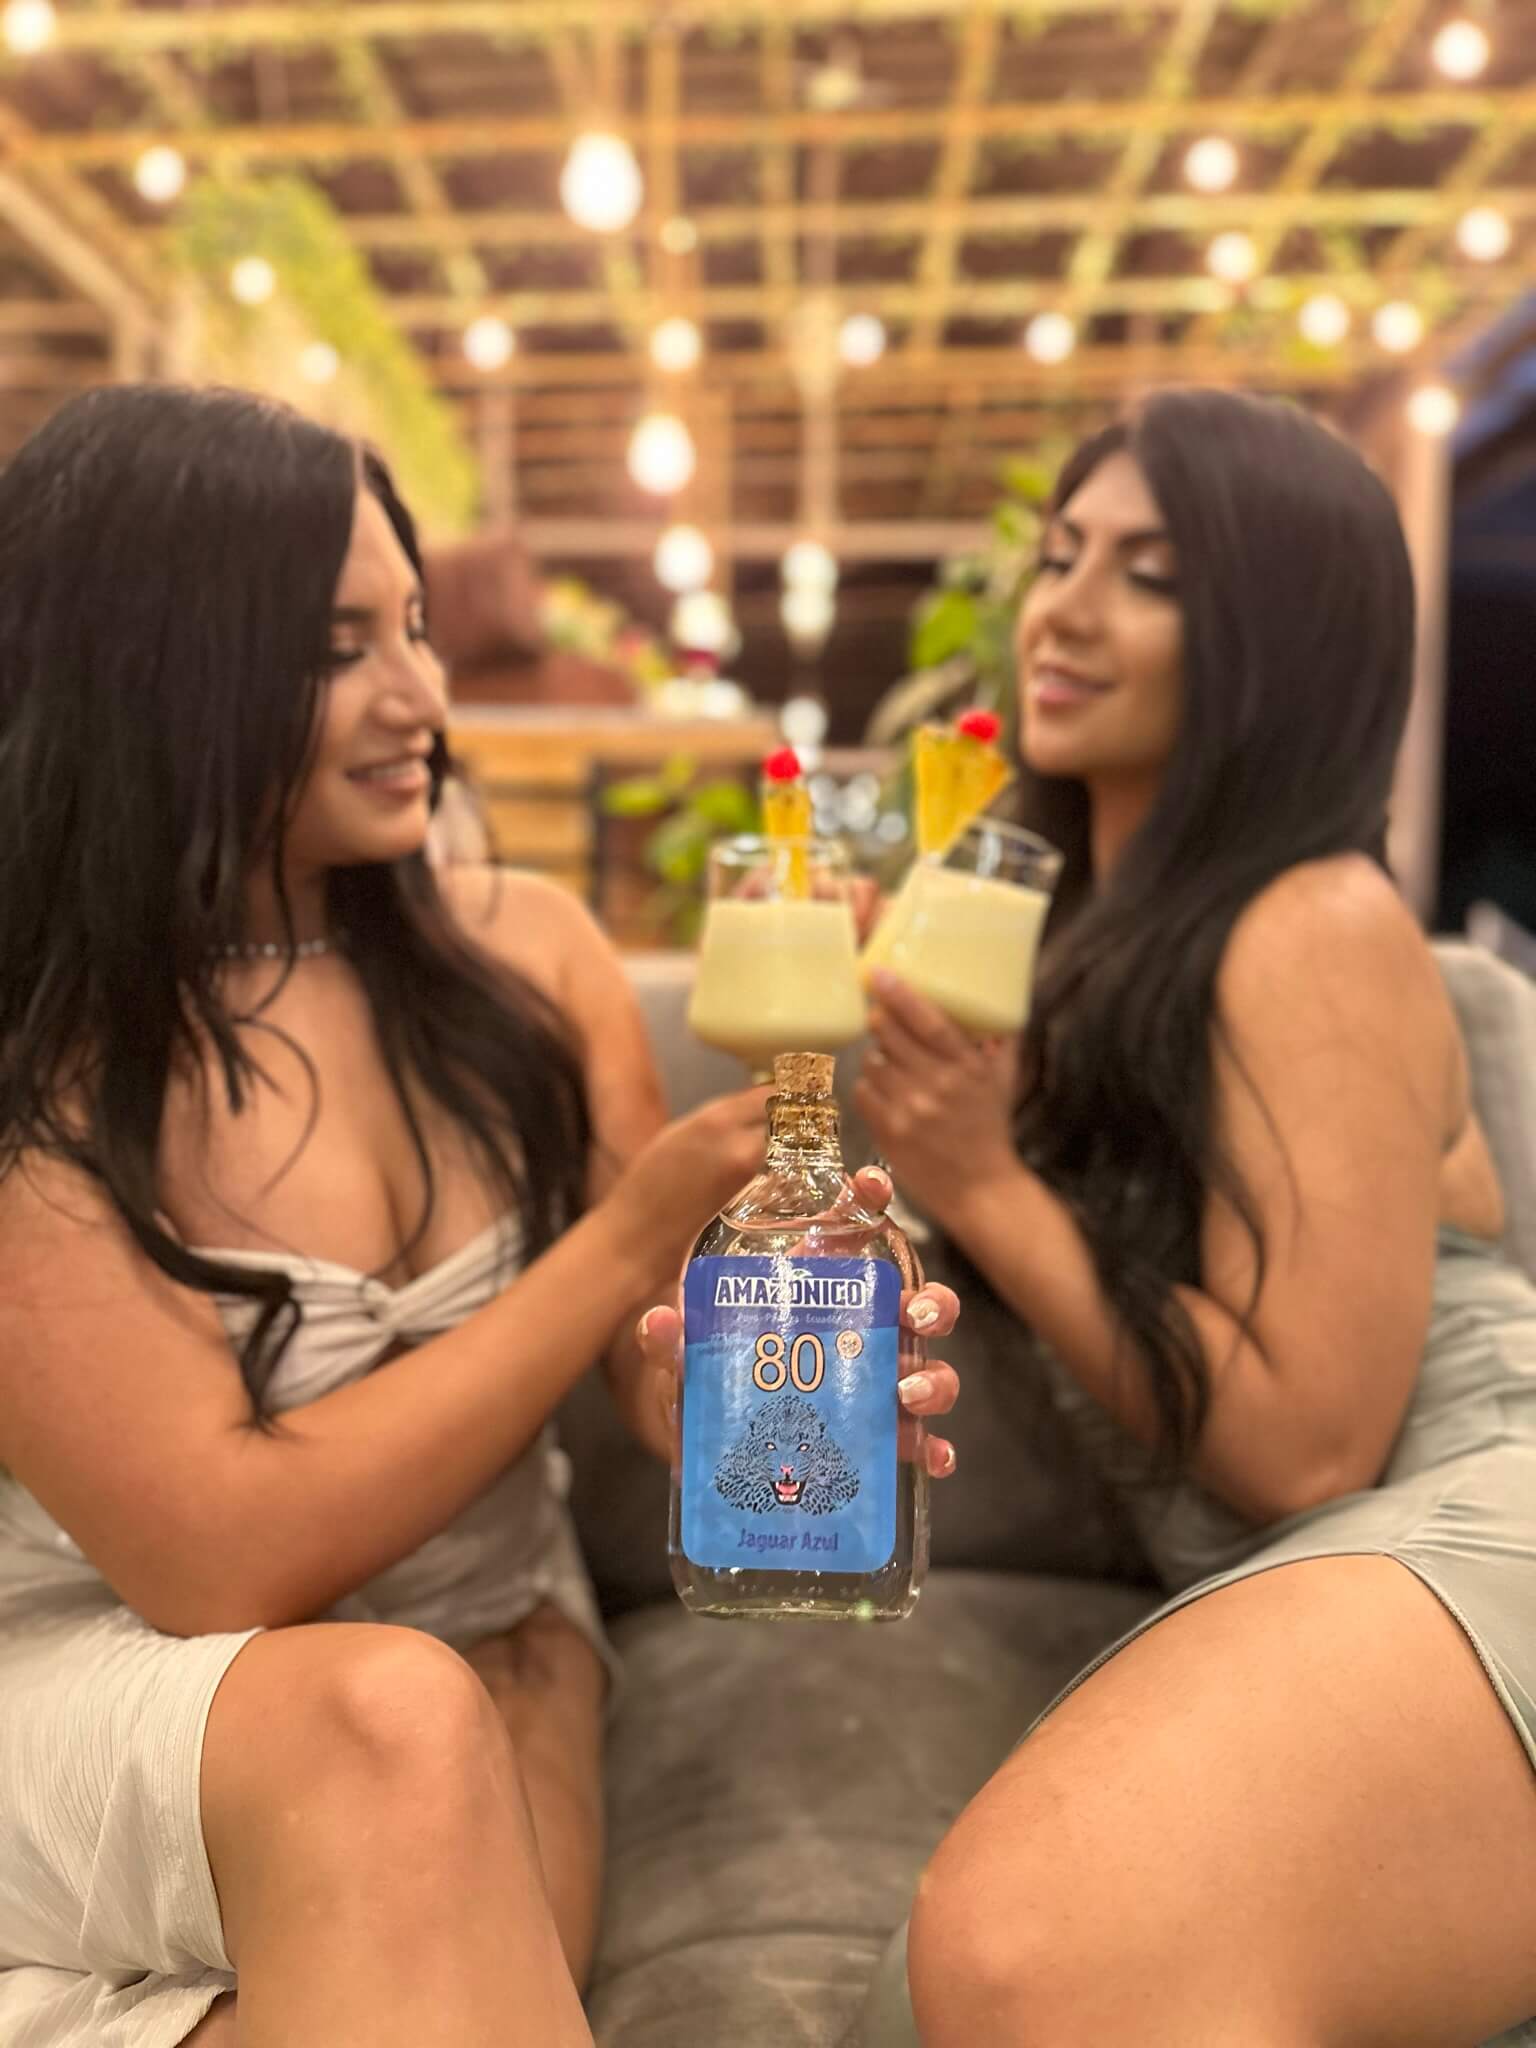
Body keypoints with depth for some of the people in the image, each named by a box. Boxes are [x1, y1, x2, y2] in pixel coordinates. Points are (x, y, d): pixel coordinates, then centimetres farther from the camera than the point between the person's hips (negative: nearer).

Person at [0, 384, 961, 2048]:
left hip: (485, 1646, 4)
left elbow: (664, 1358, 2)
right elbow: (227, 1558, -21)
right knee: (391, 1723, -35)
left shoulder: (524, 953, -3)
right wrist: (632, 1237, -22)